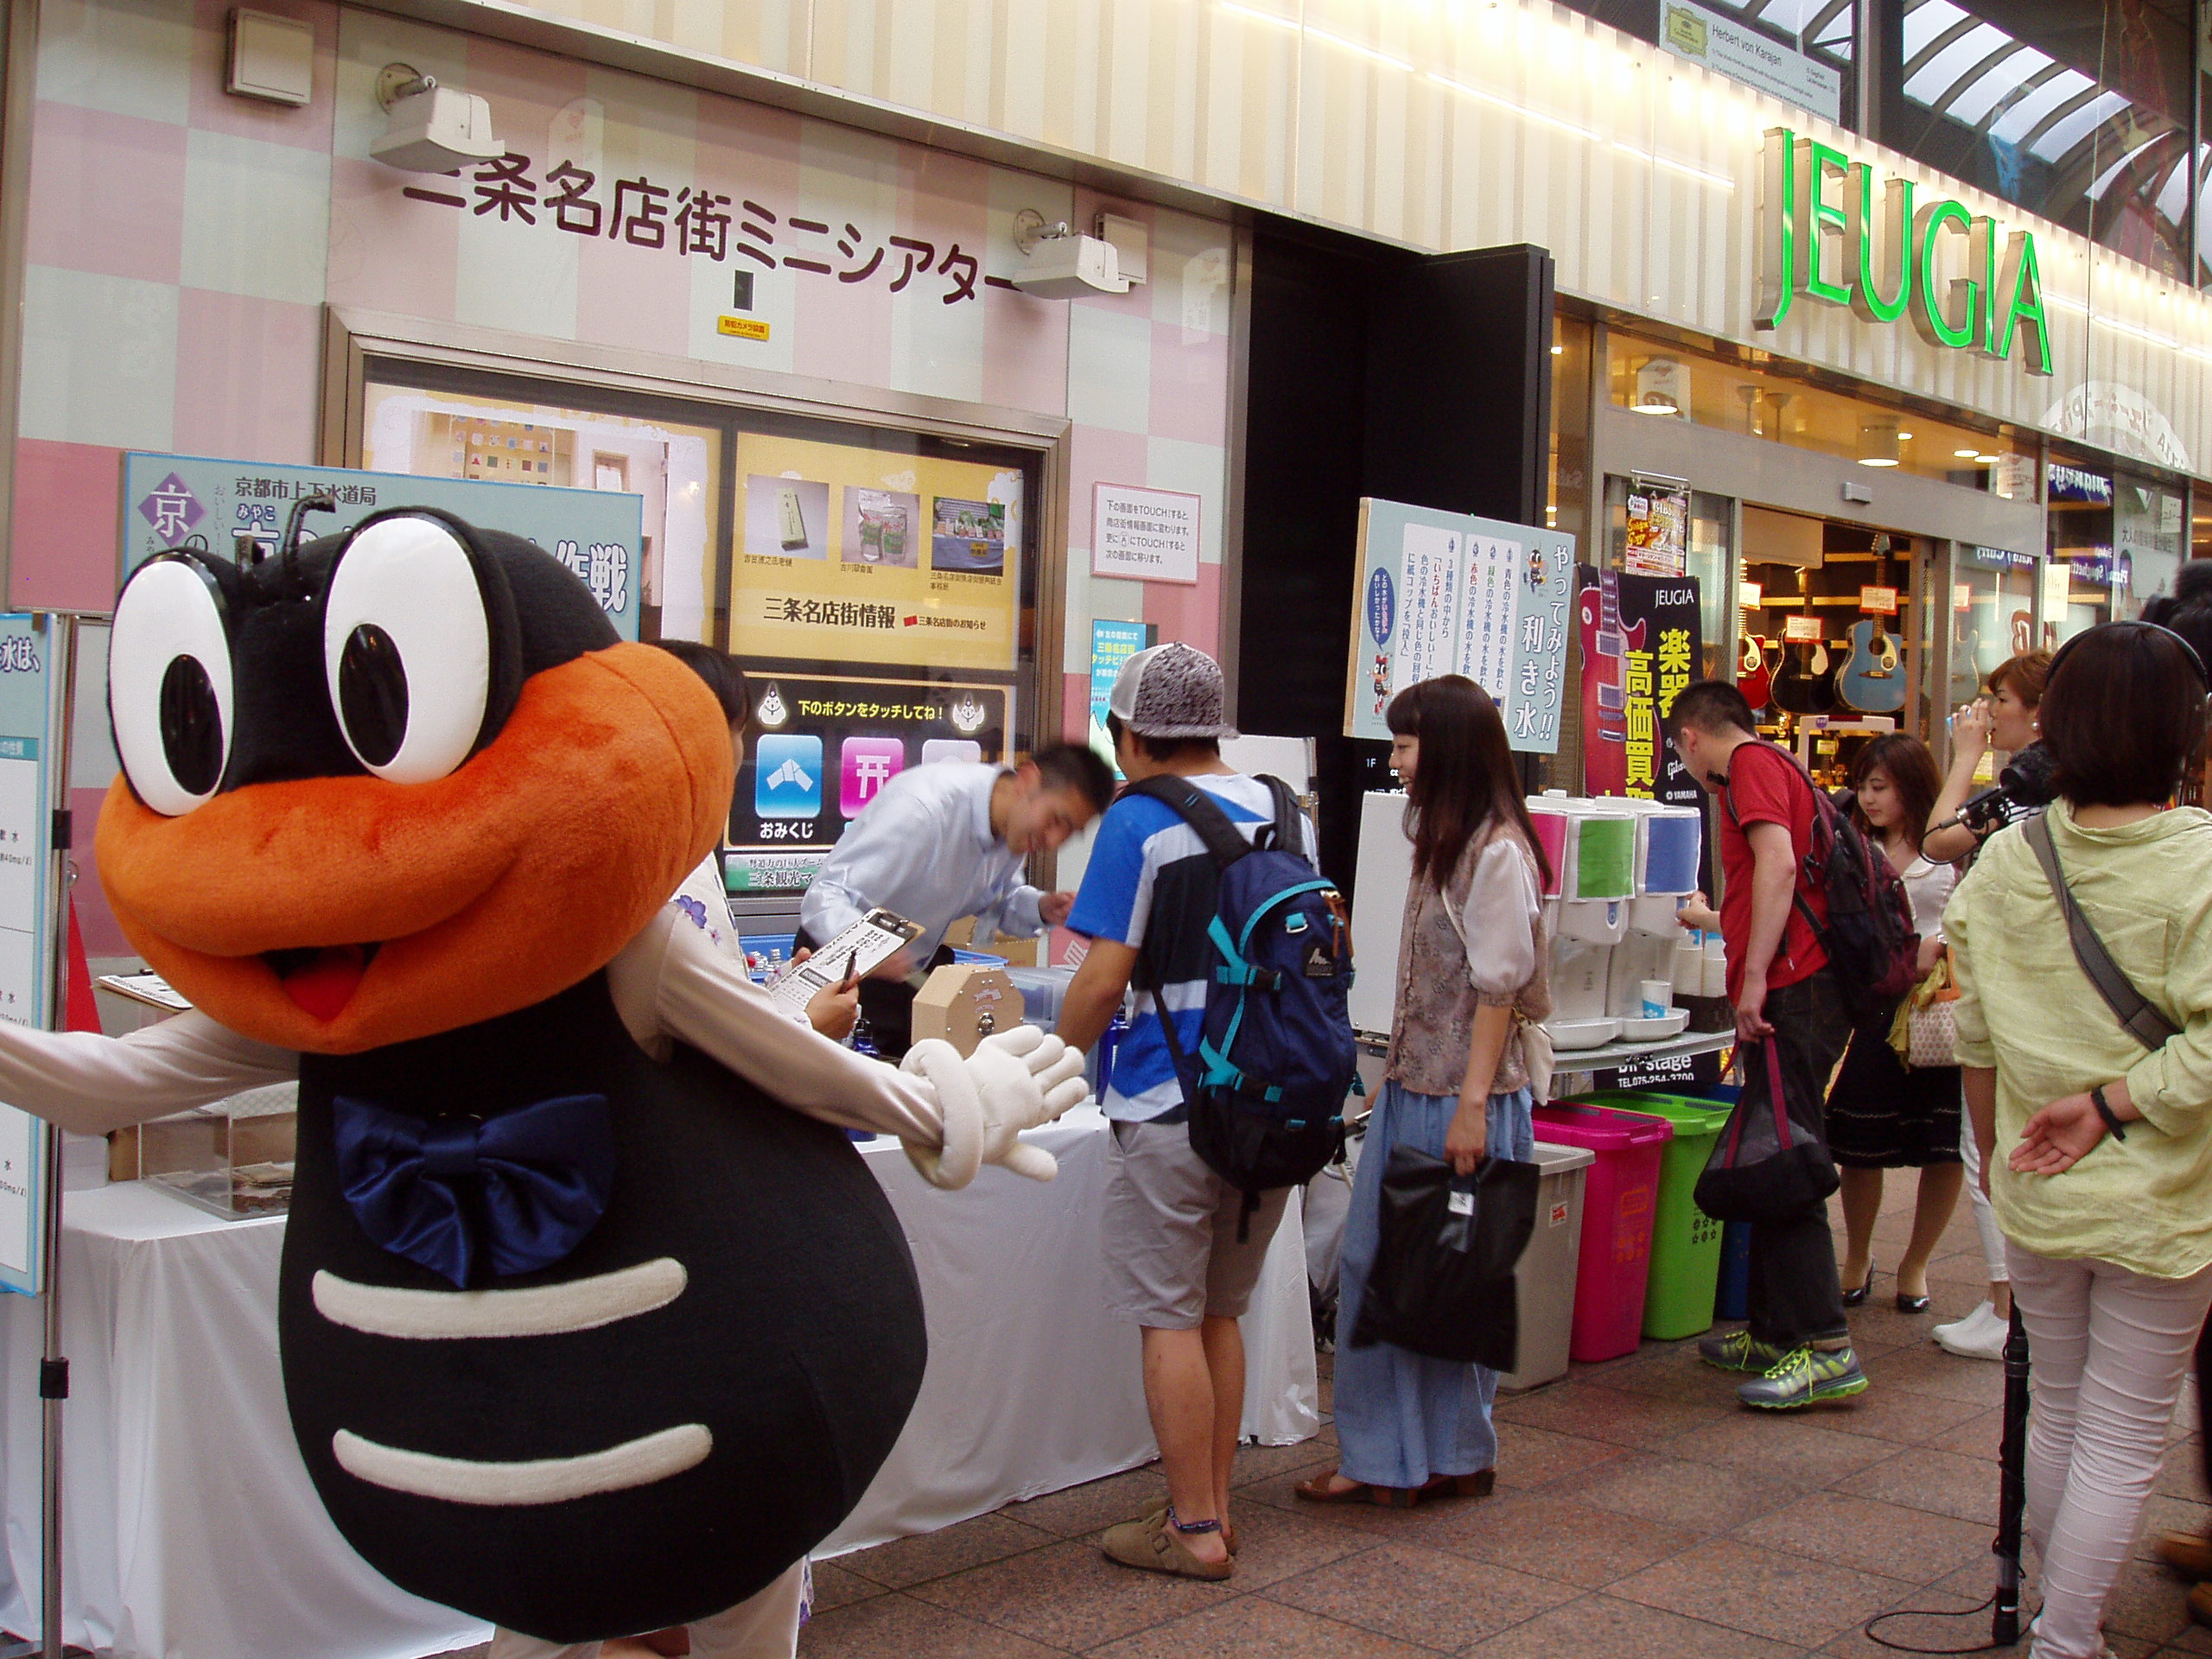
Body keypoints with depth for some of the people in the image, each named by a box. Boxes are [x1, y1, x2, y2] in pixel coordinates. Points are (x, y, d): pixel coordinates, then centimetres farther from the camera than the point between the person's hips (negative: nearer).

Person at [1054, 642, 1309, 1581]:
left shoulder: (1139, 822, -11)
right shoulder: (1285, 815, 9)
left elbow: (1104, 979, -14)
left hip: (1171, 1106, -7)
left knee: (1169, 1319, 2)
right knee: (1220, 1313, 16)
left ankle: (1193, 1530, 8)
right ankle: (1214, 1507, 23)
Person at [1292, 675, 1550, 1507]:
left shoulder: (1496, 852, -14)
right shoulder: (1444, 841, 15)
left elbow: (1498, 988, -17)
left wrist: (1473, 1104, -19)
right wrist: (1395, 1075, 17)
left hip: (1462, 1097, -9)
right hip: (1411, 1090, 9)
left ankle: (1452, 1457, 15)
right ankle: (1386, 1459, 17)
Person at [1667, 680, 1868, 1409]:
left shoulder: (1752, 764, -4)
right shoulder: (1779, 768, 25)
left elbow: (1778, 863, -19)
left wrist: (1755, 979, -21)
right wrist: (1719, 920, 49)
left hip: (1792, 990, -10)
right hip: (1804, 990, 10)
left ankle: (1825, 1347, -12)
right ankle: (1774, 1331, 17)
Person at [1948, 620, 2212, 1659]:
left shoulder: (2005, 859, -3)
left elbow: (1976, 1040, 4)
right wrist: (2110, 1103, -14)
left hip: (2035, 1195, 5)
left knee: (2057, 1417, 22)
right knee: (2122, 1445, 8)